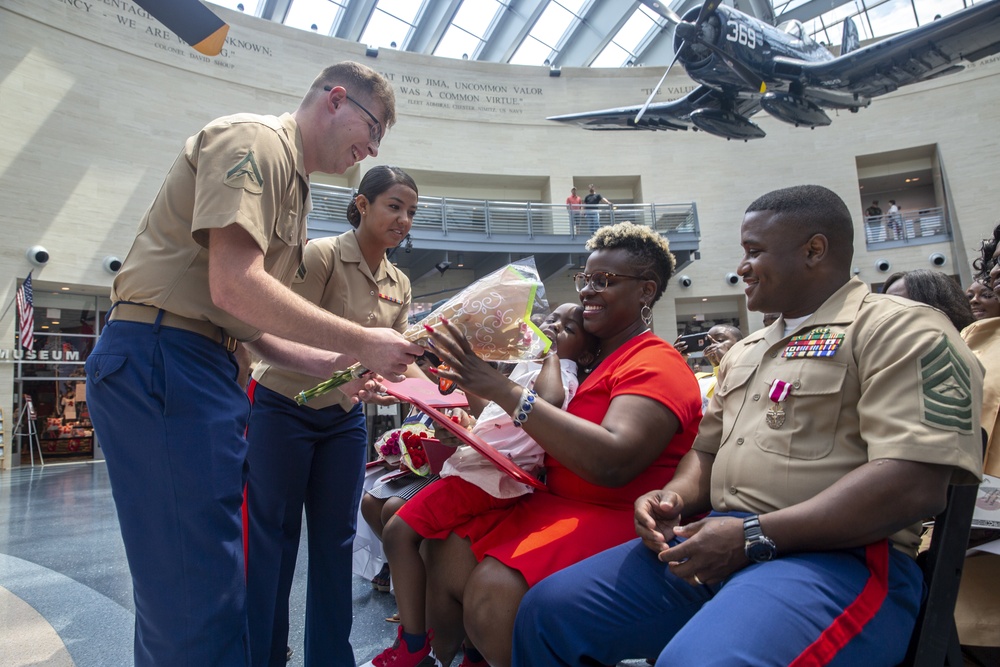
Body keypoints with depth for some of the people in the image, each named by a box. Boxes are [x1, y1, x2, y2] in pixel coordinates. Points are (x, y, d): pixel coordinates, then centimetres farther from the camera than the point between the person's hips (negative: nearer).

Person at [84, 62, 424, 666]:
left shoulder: (292, 185, 23)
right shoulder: (253, 138, -6)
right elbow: (234, 288, -20)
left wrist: (337, 366, 8)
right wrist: (363, 344, -13)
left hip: (207, 367, 10)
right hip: (160, 359, -10)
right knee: (199, 593, -5)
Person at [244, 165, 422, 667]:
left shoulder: (400, 286, 5)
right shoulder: (321, 255, -14)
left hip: (344, 419, 6)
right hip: (283, 408, -5)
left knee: (335, 539, 11)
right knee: (273, 536, 4)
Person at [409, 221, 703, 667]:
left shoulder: (655, 364, -11)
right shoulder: (588, 358, 15)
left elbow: (613, 461, -28)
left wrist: (503, 391, -28)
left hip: (617, 518, -8)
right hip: (554, 504, 8)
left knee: (494, 591, -27)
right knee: (447, 556, -3)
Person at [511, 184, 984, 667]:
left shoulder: (901, 330, -3)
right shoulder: (745, 352, 22)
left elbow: (915, 484, -15)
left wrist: (755, 536, -19)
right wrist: (672, 498, 3)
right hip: (715, 544, 7)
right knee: (547, 609, -3)